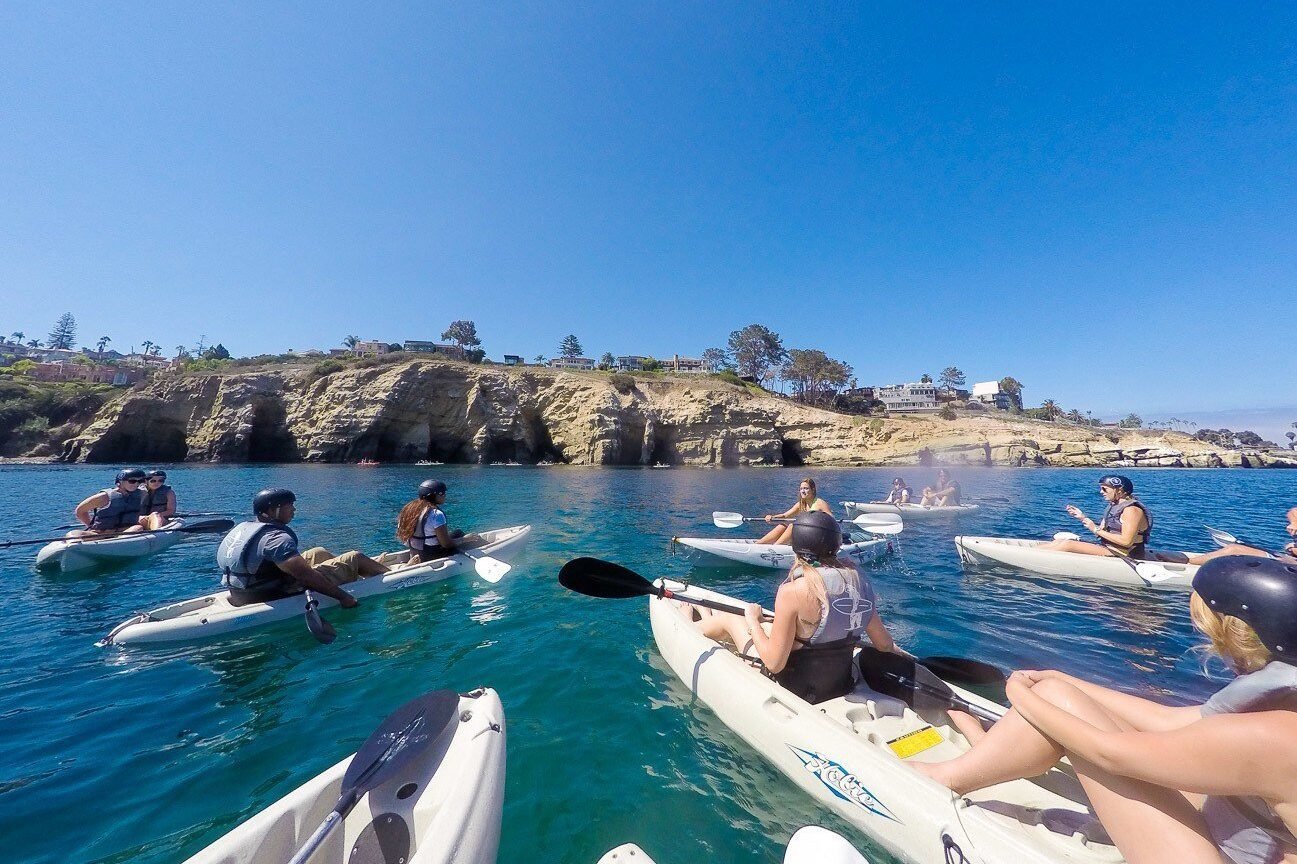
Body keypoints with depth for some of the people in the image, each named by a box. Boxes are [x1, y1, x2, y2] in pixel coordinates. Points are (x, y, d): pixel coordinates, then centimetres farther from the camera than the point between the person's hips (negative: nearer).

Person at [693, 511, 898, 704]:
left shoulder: (793, 590, -27)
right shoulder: (857, 578, -10)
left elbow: (774, 664, -22)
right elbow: (884, 644, 2)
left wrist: (752, 620, -7)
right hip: (842, 683, 6)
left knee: (729, 619, 14)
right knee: (768, 627, 27)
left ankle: (696, 626, 48)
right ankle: (707, 617, 52)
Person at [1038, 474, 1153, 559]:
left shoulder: (1132, 510, -15)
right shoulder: (1114, 506, 14)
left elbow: (1126, 541, -22)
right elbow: (1104, 531, 14)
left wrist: (1096, 530, -19)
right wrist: (1083, 518, 4)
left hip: (1122, 554, -9)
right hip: (1108, 548, 9)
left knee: (1068, 544, -23)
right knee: (1059, 542, -6)